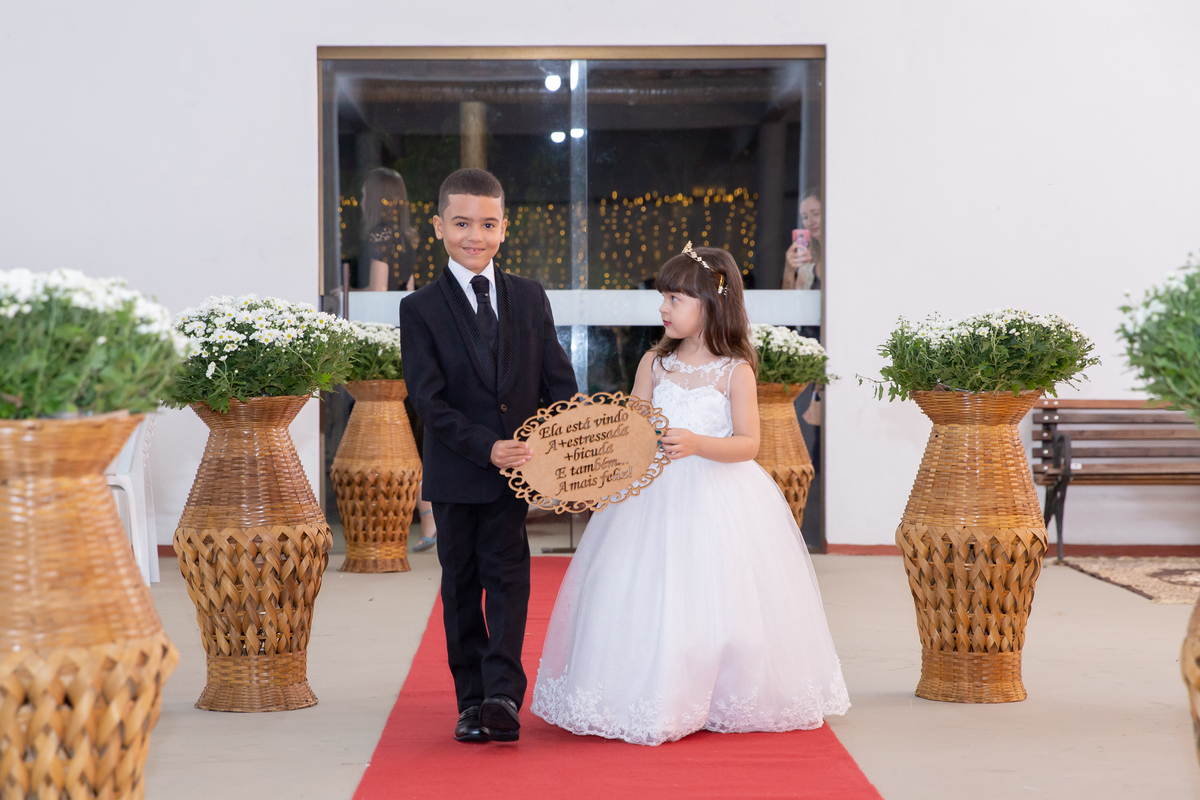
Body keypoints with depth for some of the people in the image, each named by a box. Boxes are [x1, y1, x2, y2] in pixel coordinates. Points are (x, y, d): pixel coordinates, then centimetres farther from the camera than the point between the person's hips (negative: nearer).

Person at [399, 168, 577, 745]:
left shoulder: (530, 298, 6)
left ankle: (503, 696, -11)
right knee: (461, 583, 8)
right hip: (455, 472, -1)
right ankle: (471, 699, 17)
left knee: (506, 574, -7)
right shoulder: (420, 309, -3)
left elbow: (559, 382, 6)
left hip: (518, 463, 1)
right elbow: (428, 400, -9)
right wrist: (486, 448, -20)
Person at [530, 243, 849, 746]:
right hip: (655, 497, 3)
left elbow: (748, 444, -10)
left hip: (718, 498, -3)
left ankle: (723, 703, 14)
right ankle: (651, 704, 10)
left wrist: (696, 443, -25)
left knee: (716, 603, -3)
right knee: (646, 599, -1)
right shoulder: (654, 364, 7)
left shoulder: (735, 371, -3)